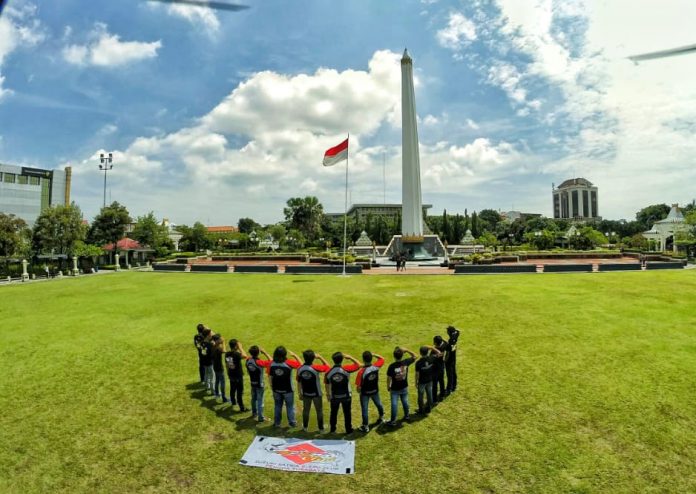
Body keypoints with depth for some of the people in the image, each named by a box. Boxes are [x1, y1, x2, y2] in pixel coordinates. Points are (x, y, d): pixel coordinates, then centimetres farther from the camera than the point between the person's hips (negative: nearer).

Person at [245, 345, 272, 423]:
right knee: (260, 401, 5)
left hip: (252, 383, 6)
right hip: (260, 384, -6)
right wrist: (264, 352, -23)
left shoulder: (248, 360, -10)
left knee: (254, 398, 24)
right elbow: (271, 361, -25)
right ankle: (260, 417, 12)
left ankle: (254, 412, 43)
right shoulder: (259, 362, -29)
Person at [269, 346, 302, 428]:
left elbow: (270, 377, -3)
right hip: (288, 390, -3)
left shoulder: (272, 364, -13)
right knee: (290, 406, 15)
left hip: (276, 389, 3)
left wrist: (272, 386, 11)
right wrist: (294, 355, -4)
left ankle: (277, 422, 29)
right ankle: (292, 422, 24)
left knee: (277, 406, 20)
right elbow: (300, 364, -10)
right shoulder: (289, 363, -22)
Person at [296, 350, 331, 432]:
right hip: (316, 394, -3)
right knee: (319, 411, 14)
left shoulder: (300, 369, -11)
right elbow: (327, 367, -9)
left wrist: (300, 393, 10)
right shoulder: (316, 368, -23)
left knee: (306, 410, 21)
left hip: (306, 394, 3)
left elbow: (299, 383, -2)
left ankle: (305, 427, 34)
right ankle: (321, 428, 23)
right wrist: (320, 357, -9)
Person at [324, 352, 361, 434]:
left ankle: (332, 429, 34)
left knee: (333, 413, 20)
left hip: (334, 397, 2)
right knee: (347, 413, 16)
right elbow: (358, 365, -9)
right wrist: (350, 357, -6)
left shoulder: (329, 372, -14)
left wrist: (328, 394, 14)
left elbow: (327, 385, -1)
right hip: (346, 396, -1)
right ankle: (348, 429, 27)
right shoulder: (346, 369, -20)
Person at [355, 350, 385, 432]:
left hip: (365, 393, -4)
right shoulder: (376, 367, -21)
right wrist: (373, 354, -10)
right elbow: (382, 358, -1)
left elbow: (358, 385, -24)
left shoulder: (361, 371, -32)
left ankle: (366, 426, 25)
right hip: (375, 391, 4)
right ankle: (381, 417, 52)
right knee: (378, 404, 29)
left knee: (364, 409, 13)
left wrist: (359, 390, -3)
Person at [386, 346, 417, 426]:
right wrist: (407, 350, -9)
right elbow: (414, 356, 0)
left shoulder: (392, 366, -24)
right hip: (404, 387, 3)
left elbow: (389, 378, -16)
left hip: (395, 389, -3)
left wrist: (388, 386, 1)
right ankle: (406, 415, 41)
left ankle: (393, 421, 15)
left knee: (394, 404, 6)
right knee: (405, 402, 23)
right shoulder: (406, 362, -16)